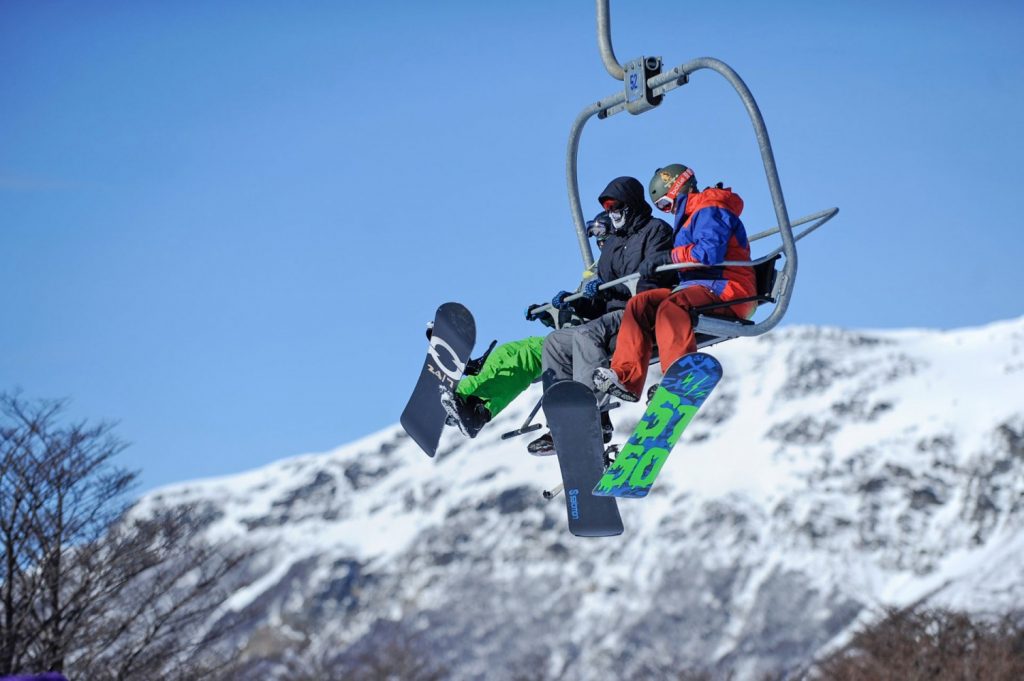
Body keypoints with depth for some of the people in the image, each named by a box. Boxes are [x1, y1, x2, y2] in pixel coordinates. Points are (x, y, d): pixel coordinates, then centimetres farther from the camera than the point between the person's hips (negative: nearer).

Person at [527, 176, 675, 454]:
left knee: (587, 335, -32)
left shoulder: (656, 230, 1)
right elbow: (601, 304, 22)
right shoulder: (612, 244, 25)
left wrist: (610, 288, -22)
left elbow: (653, 282, -15)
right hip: (614, 315, 9)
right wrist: (575, 303, 2)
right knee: (556, 342, -2)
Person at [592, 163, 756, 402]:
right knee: (640, 304, -3)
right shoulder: (693, 216, 27)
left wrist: (667, 257, -14)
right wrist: (659, 265, 8)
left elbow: (710, 252, -22)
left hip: (727, 290, -10)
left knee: (670, 306, -35)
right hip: (700, 289, 10)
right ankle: (626, 376, -16)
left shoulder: (709, 211, -5)